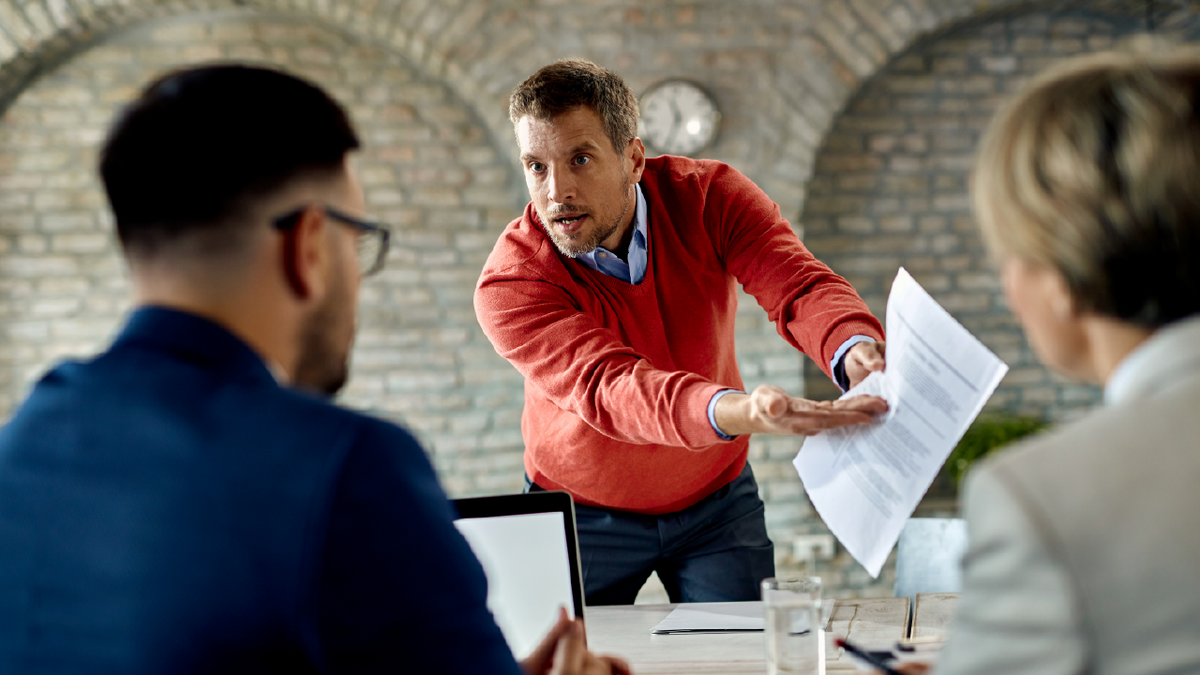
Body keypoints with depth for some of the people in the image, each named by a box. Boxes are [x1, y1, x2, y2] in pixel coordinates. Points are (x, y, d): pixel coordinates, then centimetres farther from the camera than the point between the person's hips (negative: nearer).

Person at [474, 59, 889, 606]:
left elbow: (800, 287, -29)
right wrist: (739, 412, -58)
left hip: (716, 499, 2)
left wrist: (857, 352, -53)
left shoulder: (709, 196, -16)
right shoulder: (507, 286, -26)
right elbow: (609, 389, -39)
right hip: (583, 514, -1)